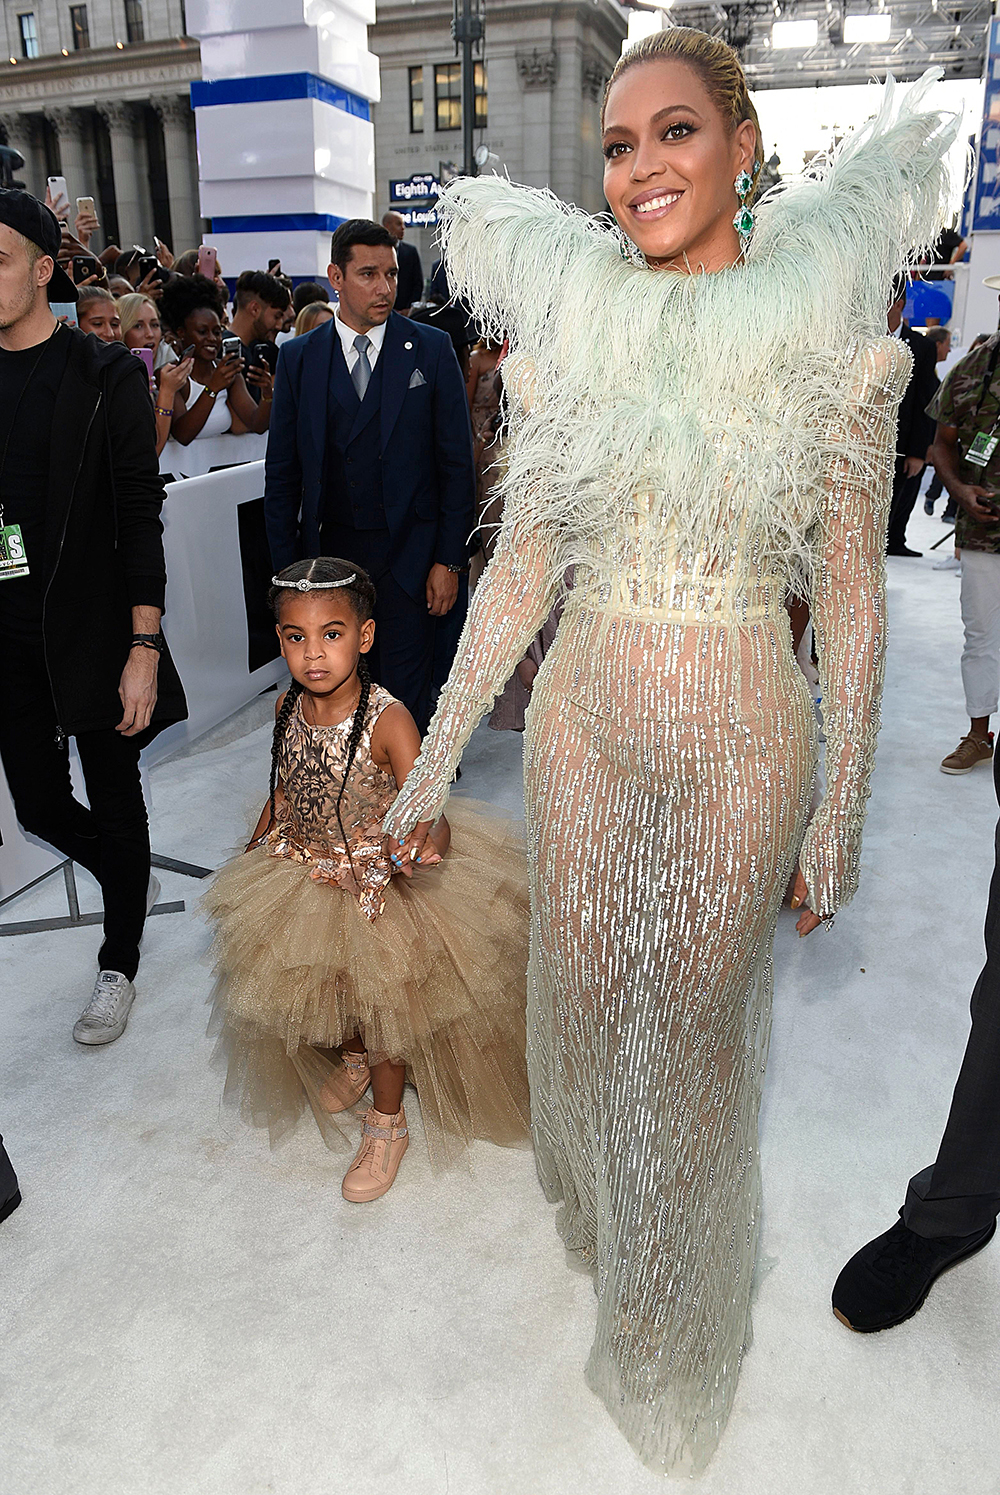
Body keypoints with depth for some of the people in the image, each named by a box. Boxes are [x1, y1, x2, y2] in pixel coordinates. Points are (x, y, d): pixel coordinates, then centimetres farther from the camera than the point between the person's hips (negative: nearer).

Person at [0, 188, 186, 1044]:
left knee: (115, 800, 8)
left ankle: (119, 965, 28)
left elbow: (140, 514, -9)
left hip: (91, 632, -4)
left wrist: (144, 648, -15)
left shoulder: (106, 375, -6)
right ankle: (133, 878, 43)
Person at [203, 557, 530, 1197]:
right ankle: (353, 1056, 56)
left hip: (379, 884, -5)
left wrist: (426, 842, -56)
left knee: (383, 1003, 11)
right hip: (304, 873, 6)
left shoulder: (387, 719, -27)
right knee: (318, 992, 23)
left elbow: (427, 817, -34)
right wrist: (251, 856, 15)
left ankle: (388, 1122, 35)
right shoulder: (289, 708, -9)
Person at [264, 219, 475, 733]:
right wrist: (287, 569, 4)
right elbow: (282, 474, 9)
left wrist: (449, 559, -4)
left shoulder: (431, 349, 3)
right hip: (328, 551, 2)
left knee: (404, 703, 0)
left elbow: (457, 464, 2)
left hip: (408, 555, -2)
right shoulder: (298, 357, 7)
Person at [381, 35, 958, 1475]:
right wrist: (432, 764, 1)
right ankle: (594, 1200, 53)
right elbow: (520, 568, 2)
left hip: (743, 738, -2)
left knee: (698, 1022, 13)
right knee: (581, 996, 17)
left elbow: (850, 598, -4)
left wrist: (840, 815, -3)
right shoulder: (566, 331, 0)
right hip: (584, 720, 2)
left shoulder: (834, 340, -6)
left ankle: (668, 1308, 44)